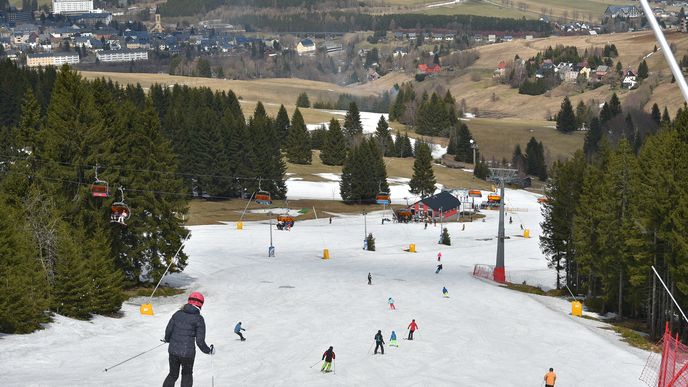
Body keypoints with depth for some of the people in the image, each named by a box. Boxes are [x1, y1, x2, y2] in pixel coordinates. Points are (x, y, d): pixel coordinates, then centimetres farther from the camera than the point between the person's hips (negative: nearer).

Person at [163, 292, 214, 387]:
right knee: (187, 375, 21)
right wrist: (209, 351, 6)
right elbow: (200, 341, -11)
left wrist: (167, 339, 25)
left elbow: (168, 330, 3)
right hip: (187, 353, -3)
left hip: (173, 350, 3)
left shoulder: (178, 314, 3)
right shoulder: (198, 319, -8)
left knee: (173, 375, 21)